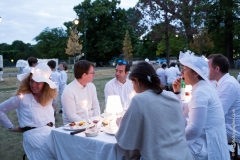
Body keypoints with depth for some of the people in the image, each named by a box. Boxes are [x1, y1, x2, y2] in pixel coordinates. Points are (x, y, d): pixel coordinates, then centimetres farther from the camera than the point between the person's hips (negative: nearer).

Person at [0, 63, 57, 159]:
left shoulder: (49, 96, 12)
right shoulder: (22, 97, -1)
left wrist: (52, 125, 13)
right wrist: (12, 128, 5)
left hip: (50, 131, 5)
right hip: (33, 134, -5)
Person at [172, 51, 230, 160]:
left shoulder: (201, 92, -20)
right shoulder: (202, 88, 10)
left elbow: (194, 129, -24)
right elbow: (183, 115, 12)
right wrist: (177, 92, 8)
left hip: (208, 148, -8)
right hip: (207, 143, 8)